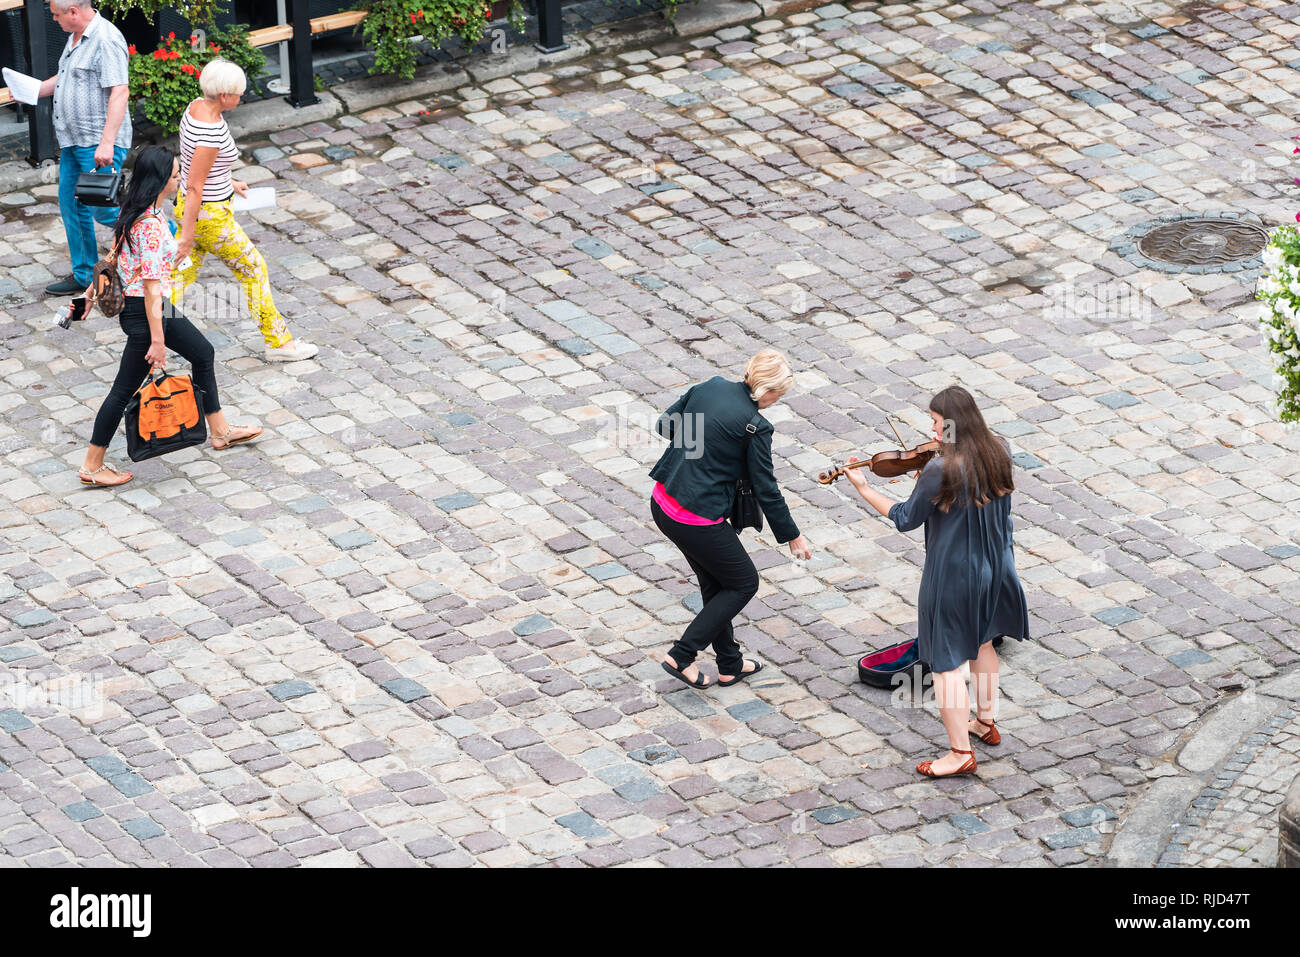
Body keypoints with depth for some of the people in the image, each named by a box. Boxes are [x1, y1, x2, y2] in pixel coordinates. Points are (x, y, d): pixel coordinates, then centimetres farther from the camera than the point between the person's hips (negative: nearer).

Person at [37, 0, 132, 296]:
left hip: (99, 142, -10)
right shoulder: (76, 38, 13)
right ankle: (83, 275, 22)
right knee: (72, 207, 12)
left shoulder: (106, 39, -19)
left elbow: (119, 92, -25)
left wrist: (106, 142, -30)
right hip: (74, 140, 10)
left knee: (100, 209, -9)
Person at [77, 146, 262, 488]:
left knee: (202, 352, 23)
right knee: (125, 389, 0)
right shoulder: (151, 226, -28)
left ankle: (220, 430, 38)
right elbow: (151, 286, -27)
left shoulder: (142, 210, 1)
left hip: (158, 306, 10)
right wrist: (158, 341, -23)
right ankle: (93, 466, 10)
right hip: (144, 312, -10)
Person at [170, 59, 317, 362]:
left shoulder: (197, 107, -2)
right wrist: (187, 237, -20)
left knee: (182, 274, 16)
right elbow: (194, 186, -26)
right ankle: (277, 341, 22)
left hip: (189, 207, 9)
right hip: (208, 216, -9)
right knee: (253, 268, 9)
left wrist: (229, 182, 28)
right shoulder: (211, 131, -30)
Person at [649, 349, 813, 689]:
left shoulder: (711, 387, 0)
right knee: (744, 582, 14)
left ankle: (729, 665, 35)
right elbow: (766, 490, -9)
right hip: (698, 519, -8)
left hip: (663, 503, 8)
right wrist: (792, 536, 3)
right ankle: (681, 656, 9)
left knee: (715, 583, 24)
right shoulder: (755, 428, -17)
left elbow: (665, 426, 11)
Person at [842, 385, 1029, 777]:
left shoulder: (941, 471, -27)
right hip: (994, 569, 7)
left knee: (946, 661, 4)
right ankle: (986, 722, 42)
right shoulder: (998, 452, -7)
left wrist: (863, 488, -5)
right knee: (981, 643, 28)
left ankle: (960, 752, 7)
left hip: (952, 576, -7)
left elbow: (905, 519, -15)